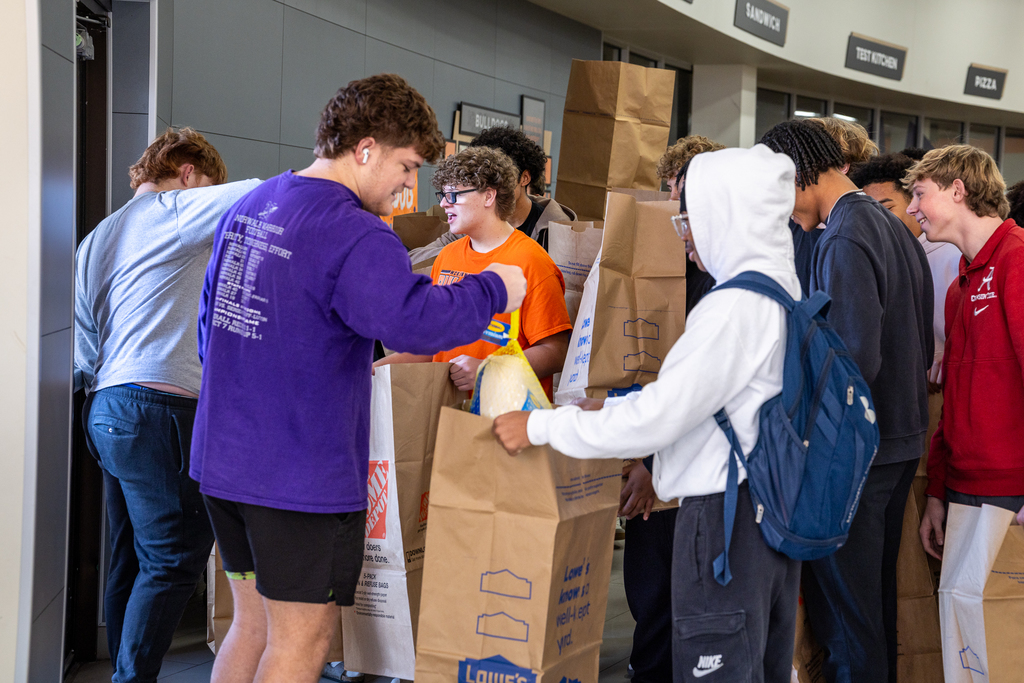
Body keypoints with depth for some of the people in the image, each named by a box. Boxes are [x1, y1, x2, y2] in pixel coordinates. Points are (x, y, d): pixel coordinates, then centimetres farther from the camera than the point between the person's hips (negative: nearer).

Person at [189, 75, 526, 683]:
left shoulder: (247, 208, 11)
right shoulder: (353, 235, -19)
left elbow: (211, 322, 20)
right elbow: (416, 320, -31)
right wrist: (493, 291, -14)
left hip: (223, 459, 9)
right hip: (303, 473, -9)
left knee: (253, 622, 20)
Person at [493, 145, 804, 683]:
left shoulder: (736, 306, -20)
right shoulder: (784, 289, 10)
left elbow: (657, 417, -21)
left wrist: (539, 427, -13)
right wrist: (611, 408, 16)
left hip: (726, 514, -10)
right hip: (774, 508, 10)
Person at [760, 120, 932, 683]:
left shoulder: (843, 241, -17)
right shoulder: (895, 230, 12)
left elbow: (856, 358, -25)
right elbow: (923, 348, 16)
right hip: (903, 441, 10)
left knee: (843, 604, -1)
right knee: (878, 594, 19)